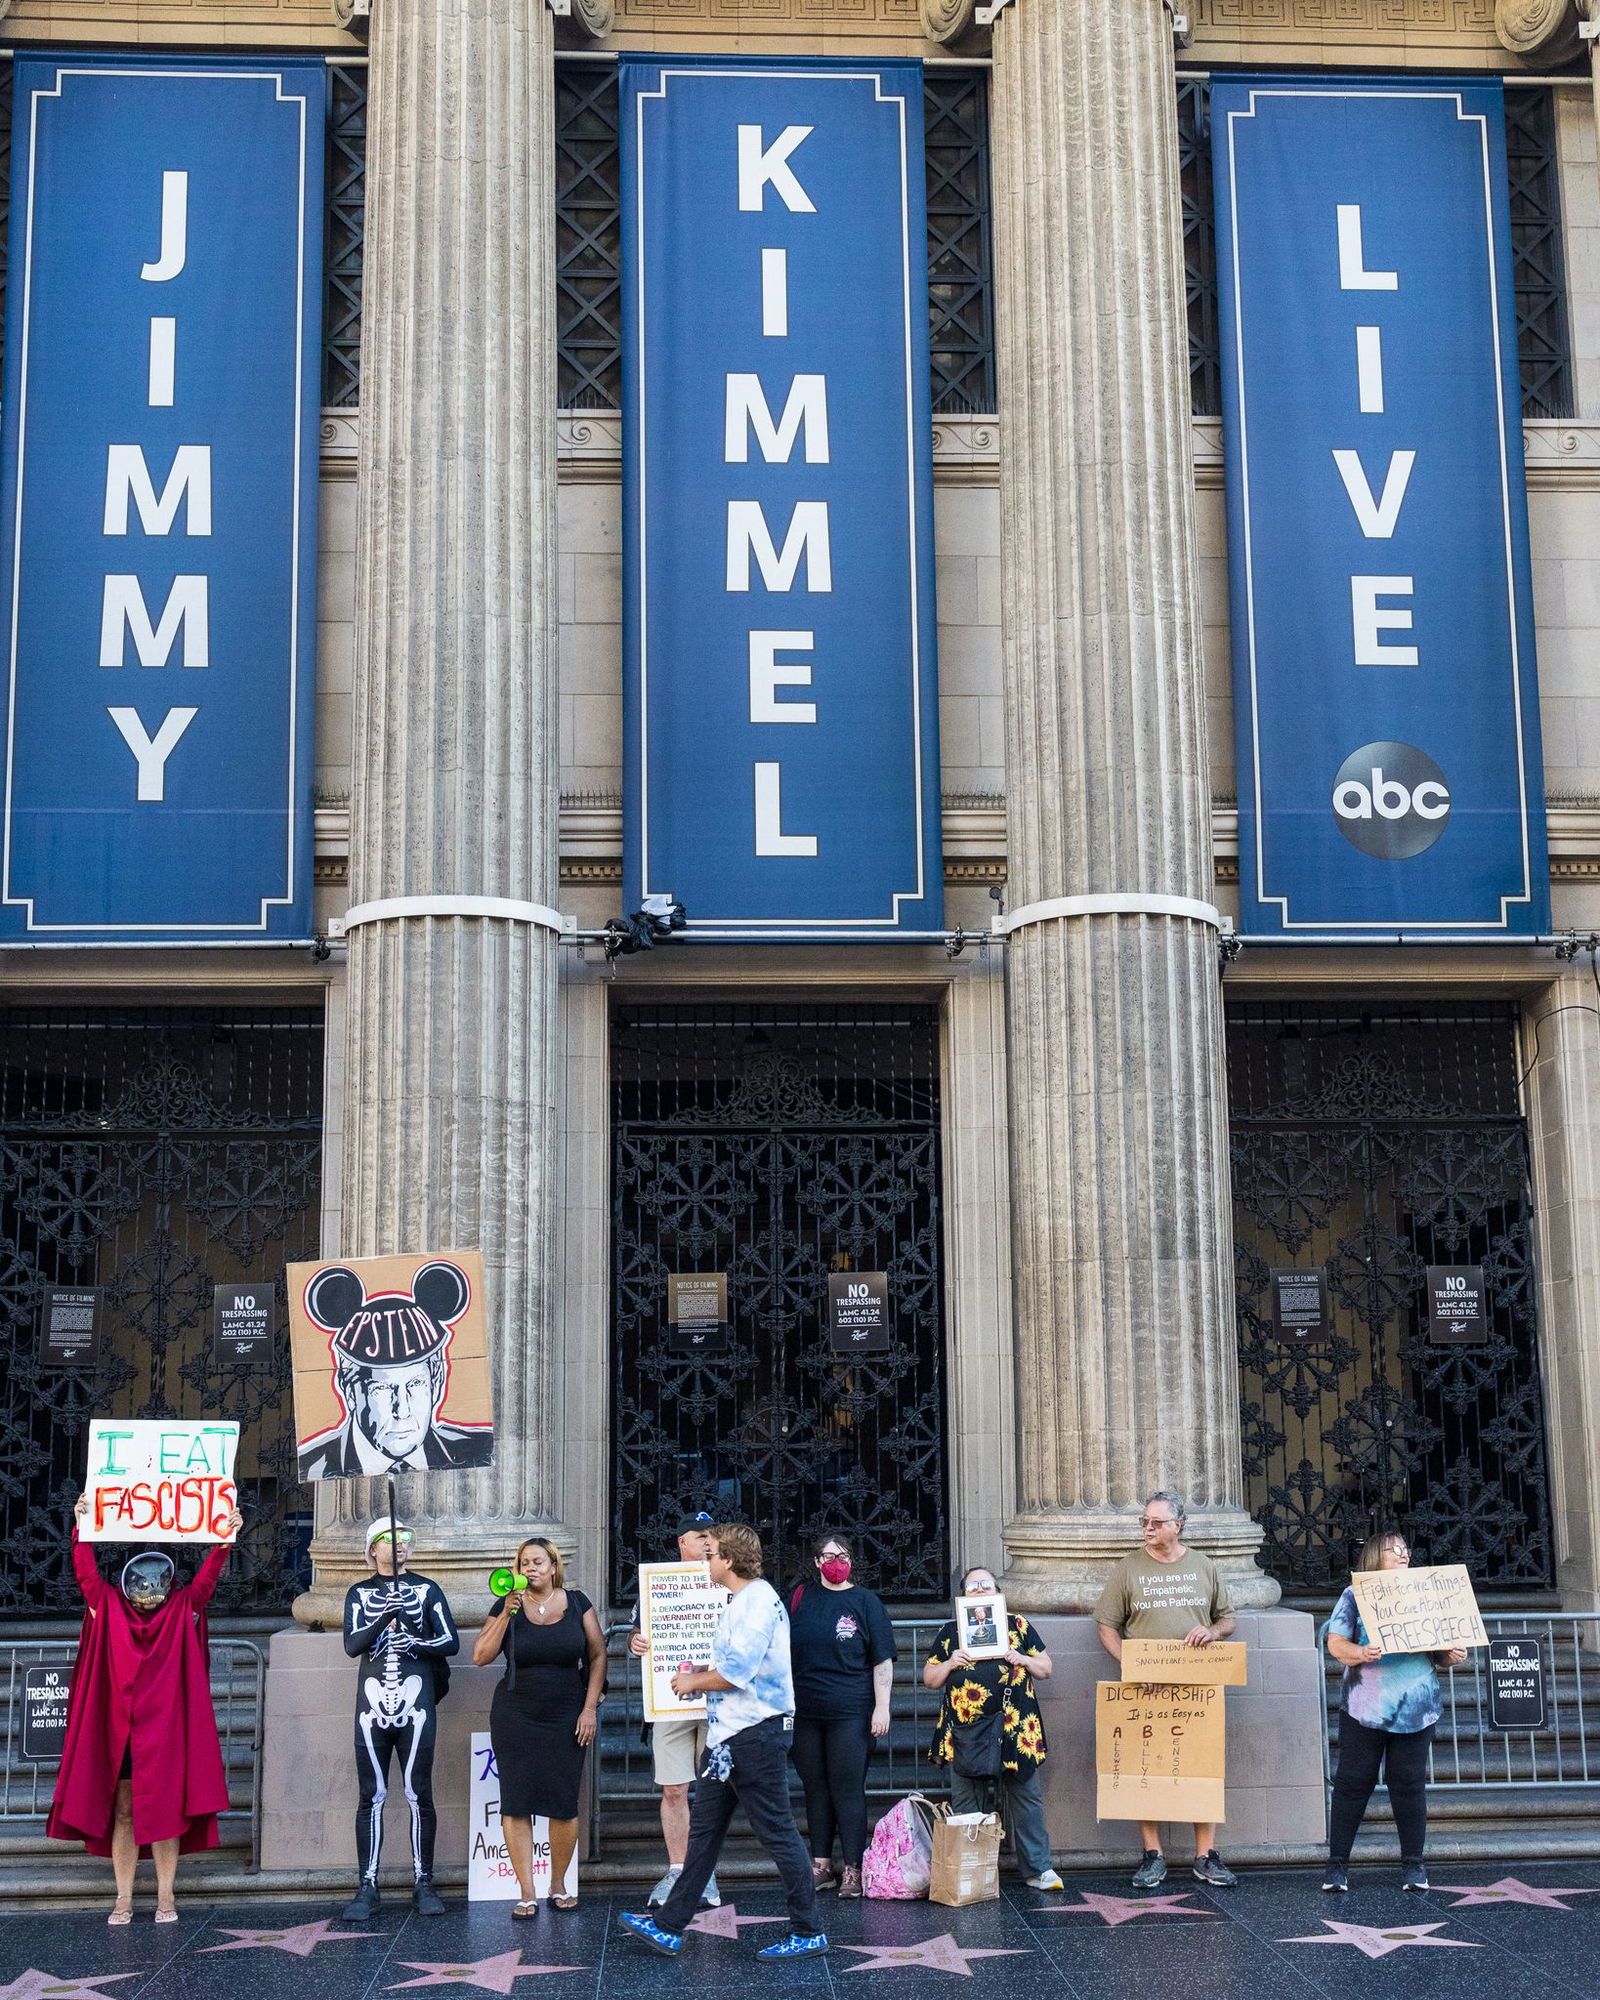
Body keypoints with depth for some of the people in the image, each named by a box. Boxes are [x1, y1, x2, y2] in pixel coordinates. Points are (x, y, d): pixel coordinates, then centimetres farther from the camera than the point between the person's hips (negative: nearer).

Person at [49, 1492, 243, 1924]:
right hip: (120, 1728, 1)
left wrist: (226, 1538, -19)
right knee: (122, 1813, 5)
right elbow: (86, 1572, -5)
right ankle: (123, 1900, 11)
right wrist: (81, 1528, -16)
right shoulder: (110, 1611, 4)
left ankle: (165, 1898, 9)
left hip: (167, 1729, -1)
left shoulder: (182, 1613, 4)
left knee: (165, 1810, 1)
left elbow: (207, 1577, -6)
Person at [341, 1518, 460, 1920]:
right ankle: (367, 1887, 5)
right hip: (372, 1706, 1)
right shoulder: (359, 1594, 11)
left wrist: (413, 1642, -12)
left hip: (416, 1706, -1)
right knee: (371, 1796, 0)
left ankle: (423, 1883, 7)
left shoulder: (426, 1589, 10)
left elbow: (451, 1642, 4)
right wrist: (386, 1617, -19)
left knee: (419, 1796, 0)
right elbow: (352, 1645, -4)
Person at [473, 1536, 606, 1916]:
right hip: (516, 1719, 0)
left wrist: (590, 1708, -2)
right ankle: (527, 1894, 1)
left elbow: (597, 1655, 5)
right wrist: (507, 1614, -16)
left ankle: (558, 1885, 17)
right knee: (516, 1804, -4)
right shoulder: (506, 1606, 0)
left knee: (564, 1806, 1)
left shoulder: (576, 1603, 2)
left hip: (567, 1720, 0)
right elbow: (480, 1656, -8)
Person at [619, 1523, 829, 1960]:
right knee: (704, 1829, 13)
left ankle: (808, 1932, 7)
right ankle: (669, 1928, 18)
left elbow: (737, 1672, -24)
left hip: (756, 1732, -11)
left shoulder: (758, 1601, -17)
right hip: (729, 1734, 11)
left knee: (778, 1833, -2)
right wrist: (699, 1672, 13)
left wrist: (694, 1681, -9)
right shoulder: (739, 1601, 16)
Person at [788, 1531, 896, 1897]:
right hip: (804, 1712, 3)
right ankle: (821, 1866, 17)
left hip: (850, 1712, -3)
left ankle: (853, 1870, 1)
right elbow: (783, 1653, 16)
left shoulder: (864, 1600, 1)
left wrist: (882, 1707, -6)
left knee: (847, 1789, -4)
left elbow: (882, 1660, -1)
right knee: (815, 1788, 8)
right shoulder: (800, 1599, 8)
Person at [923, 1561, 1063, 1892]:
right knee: (967, 1806, 4)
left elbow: (1046, 1669, 12)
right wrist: (950, 1664, -6)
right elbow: (929, 1679, 12)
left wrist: (1022, 1659, -6)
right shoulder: (950, 1632, 11)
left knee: (1026, 1798, 1)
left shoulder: (1018, 1625, 11)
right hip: (965, 1730, 0)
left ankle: (1039, 1869, 8)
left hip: (1015, 1728, 0)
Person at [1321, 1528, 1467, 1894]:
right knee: (1352, 1782, -1)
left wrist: (1452, 1656, -6)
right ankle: (1337, 1864, 6)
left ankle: (1414, 1863, 16)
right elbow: (1336, 1642, -3)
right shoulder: (1355, 1594, 5)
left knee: (1409, 1784, 4)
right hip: (1365, 1707, -2)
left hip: (1416, 1707, 2)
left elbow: (1439, 1651, 16)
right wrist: (1359, 1653, -23)